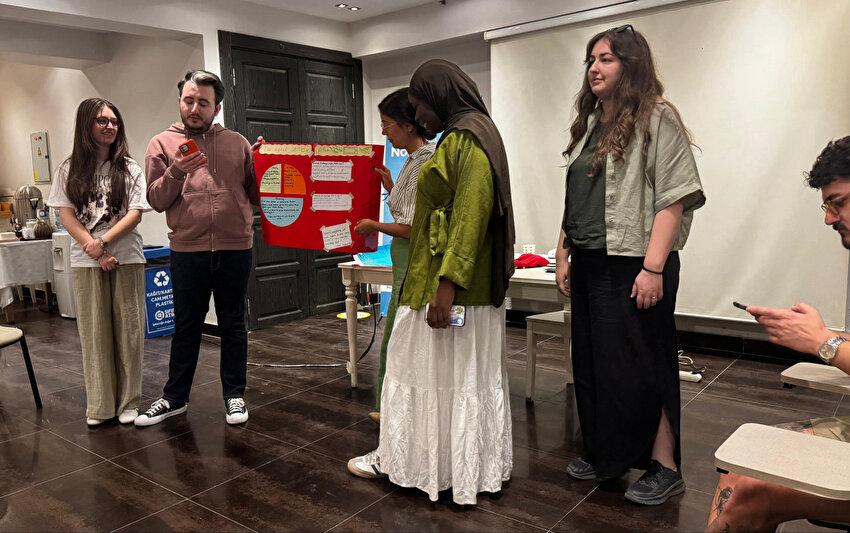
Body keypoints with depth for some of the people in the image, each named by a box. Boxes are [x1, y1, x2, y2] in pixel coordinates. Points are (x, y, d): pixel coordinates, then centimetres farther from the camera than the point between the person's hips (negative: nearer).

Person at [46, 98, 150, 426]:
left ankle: (128, 402, 13)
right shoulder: (70, 169, 8)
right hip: (86, 262, 1)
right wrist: (93, 248, -9)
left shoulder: (130, 168, 6)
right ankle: (99, 405, 14)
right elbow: (66, 215, 2)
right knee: (94, 332, 4)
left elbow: (135, 214, -2)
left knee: (128, 329, 2)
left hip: (126, 257, 0)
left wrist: (103, 241, -13)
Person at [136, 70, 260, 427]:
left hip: (235, 248, 1)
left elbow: (256, 194, 7)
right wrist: (176, 173, -15)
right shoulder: (163, 143, 6)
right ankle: (175, 397, 26)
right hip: (187, 250, 0)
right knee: (186, 327, 10)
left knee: (233, 325, 10)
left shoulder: (237, 143, 8)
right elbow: (156, 200, 1)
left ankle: (234, 395, 23)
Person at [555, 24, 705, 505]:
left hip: (632, 266, -7)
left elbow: (673, 198, -14)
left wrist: (653, 267, -20)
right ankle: (603, 454, 28)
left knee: (638, 364, -1)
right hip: (588, 266, 7)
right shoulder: (589, 126, 16)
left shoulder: (658, 118, -5)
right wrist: (564, 255, 13)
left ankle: (664, 466, 14)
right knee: (592, 361, 13)